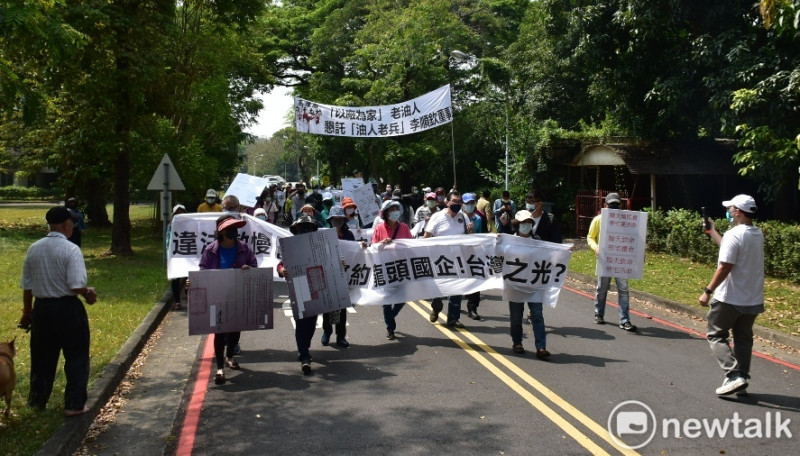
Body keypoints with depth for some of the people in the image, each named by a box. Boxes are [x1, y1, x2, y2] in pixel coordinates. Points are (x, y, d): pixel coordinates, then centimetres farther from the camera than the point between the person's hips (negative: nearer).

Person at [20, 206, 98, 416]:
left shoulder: (34, 249, 1)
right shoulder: (71, 249, -16)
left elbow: (26, 285, 8)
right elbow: (76, 286, -23)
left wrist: (27, 311, 19)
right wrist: (89, 293, -2)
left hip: (42, 307, 6)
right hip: (67, 308, -5)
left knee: (42, 357, 20)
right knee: (76, 357, 9)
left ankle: (38, 401, 33)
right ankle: (74, 404, 14)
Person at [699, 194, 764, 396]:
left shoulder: (734, 234, -18)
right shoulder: (758, 234, 8)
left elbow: (724, 267, -23)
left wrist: (708, 291, -17)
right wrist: (712, 231, 29)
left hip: (730, 298, -8)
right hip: (753, 300, 8)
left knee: (716, 335, 5)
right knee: (743, 339, 16)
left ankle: (734, 375, -8)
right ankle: (742, 379, 19)